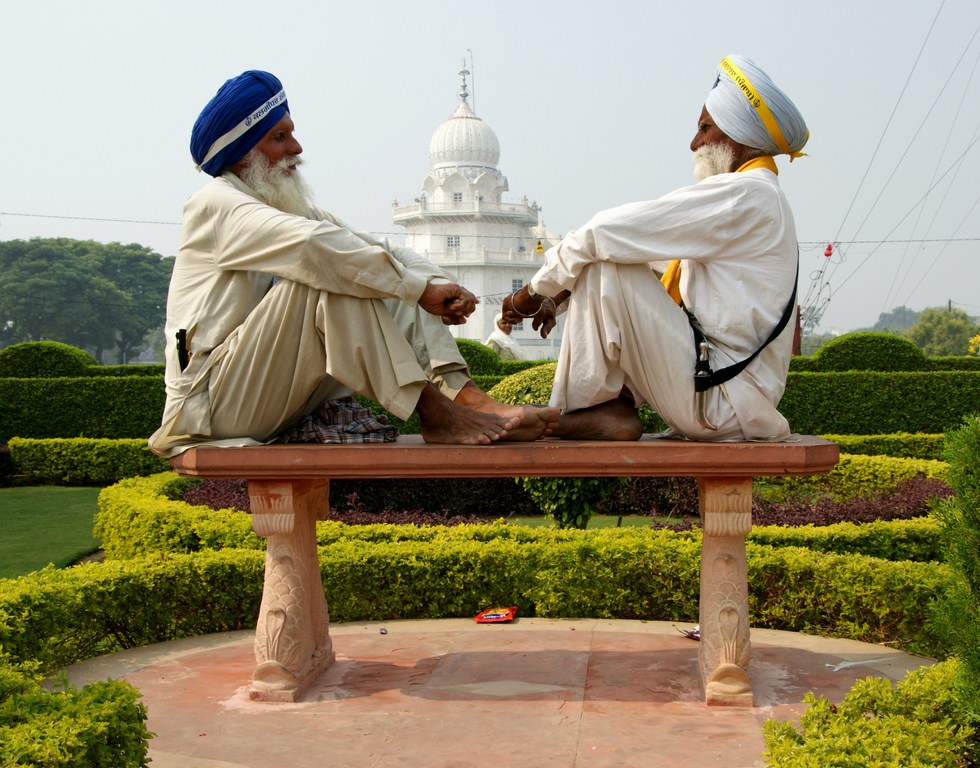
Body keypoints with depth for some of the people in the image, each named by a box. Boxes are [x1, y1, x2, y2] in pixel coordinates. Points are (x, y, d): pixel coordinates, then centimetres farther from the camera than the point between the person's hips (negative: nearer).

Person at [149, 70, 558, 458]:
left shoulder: (295, 208, 19)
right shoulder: (215, 204, -9)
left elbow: (383, 250, 6)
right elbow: (314, 245, -27)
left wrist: (440, 287, -15)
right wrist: (421, 288, -26)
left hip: (287, 397, 8)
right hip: (215, 401, -8)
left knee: (393, 291, -3)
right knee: (329, 277, -26)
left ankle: (472, 400, -22)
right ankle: (436, 414, -28)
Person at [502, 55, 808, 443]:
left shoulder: (745, 195, -12)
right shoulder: (752, 194, 20)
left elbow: (609, 233, -16)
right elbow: (651, 258, 19)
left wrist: (534, 290, -4)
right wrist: (558, 296, 10)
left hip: (727, 403, -10)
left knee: (603, 268, -16)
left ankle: (592, 409, -9)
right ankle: (616, 405, 1)